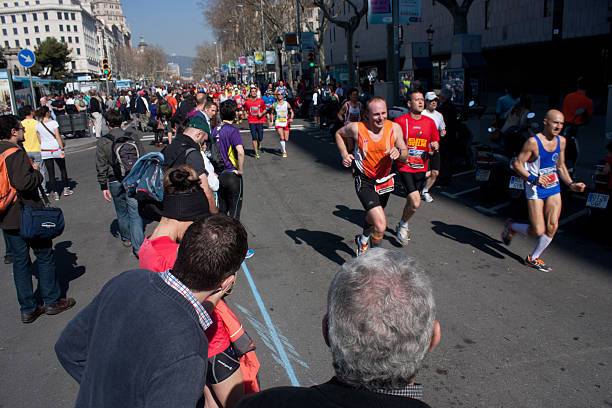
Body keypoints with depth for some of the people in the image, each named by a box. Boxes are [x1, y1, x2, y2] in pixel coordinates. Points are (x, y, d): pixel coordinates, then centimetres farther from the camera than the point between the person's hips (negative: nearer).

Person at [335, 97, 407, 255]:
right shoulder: (356, 128, -16)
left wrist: (398, 152, -23)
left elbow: (405, 155, -1)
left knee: (372, 217, 27)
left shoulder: (394, 128, -9)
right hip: (364, 182, -4)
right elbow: (339, 134, 7)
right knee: (380, 225, -21)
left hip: (385, 181, 4)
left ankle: (363, 240, 58)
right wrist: (344, 154, -7)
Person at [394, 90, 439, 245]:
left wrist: (435, 146, -7)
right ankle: (402, 225, 11)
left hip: (421, 168, 5)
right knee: (415, 203, -16)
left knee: (411, 200, 15)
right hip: (405, 167, -5)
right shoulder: (400, 121, -8)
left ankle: (402, 226, 39)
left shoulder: (430, 122, 5)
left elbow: (435, 142, 16)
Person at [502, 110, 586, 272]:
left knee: (552, 227, -2)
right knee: (538, 231, -8)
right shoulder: (533, 142, -16)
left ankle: (533, 258, 17)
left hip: (554, 187, 6)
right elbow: (517, 164, -15)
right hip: (535, 190, -6)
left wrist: (571, 184, 7)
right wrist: (533, 179, -27)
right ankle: (510, 226, 22)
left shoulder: (561, 141, 6)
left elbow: (561, 166, 17)